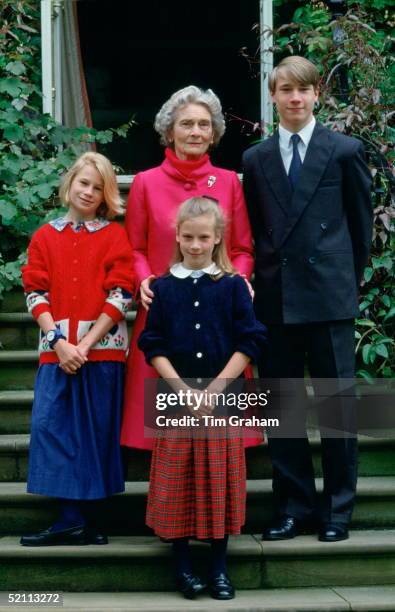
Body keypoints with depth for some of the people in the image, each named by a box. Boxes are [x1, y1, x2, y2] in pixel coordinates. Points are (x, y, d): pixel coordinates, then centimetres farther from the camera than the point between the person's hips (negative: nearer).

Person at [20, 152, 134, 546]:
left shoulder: (114, 236, 4)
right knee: (51, 426, -6)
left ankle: (85, 519, 7)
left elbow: (120, 296, -4)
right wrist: (59, 342, -10)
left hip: (102, 348, -2)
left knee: (96, 431, 1)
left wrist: (86, 344, -12)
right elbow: (35, 293, 4)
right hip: (56, 349, 2)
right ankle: (74, 520, -3)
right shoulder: (45, 237, 10)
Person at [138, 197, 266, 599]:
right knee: (176, 482, 1)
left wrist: (215, 389, -10)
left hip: (223, 398, -1)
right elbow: (153, 346, 1)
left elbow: (249, 343, -2)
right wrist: (183, 389, -10)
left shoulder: (233, 286, 2)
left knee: (219, 481, 2)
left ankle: (219, 568, 11)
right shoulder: (163, 288, 5)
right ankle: (182, 563, 12)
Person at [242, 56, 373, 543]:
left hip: (329, 298, -3)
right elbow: (254, 230, 15)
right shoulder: (255, 159, 11)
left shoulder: (345, 151, 3)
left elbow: (361, 224, 7)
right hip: (275, 299, 3)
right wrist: (264, 279, 7)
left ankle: (338, 508, 11)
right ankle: (294, 506, 16)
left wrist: (347, 279, 8)